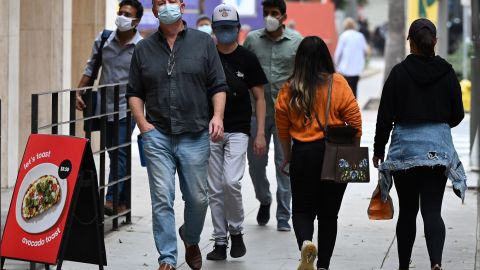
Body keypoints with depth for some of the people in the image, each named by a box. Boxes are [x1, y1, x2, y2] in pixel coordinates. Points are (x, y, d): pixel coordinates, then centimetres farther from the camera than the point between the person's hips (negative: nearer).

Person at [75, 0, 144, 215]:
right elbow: (91, 68, 12)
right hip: (105, 107, 5)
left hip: (126, 109, -5)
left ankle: (112, 199, -14)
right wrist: (79, 93, 2)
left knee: (120, 153, -12)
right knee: (114, 154, 11)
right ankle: (124, 199, 20)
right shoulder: (103, 40, 3)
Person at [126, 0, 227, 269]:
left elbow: (218, 86, 4)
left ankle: (191, 241, 34)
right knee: (162, 199, -5)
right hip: (158, 136, 1)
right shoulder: (144, 49, 9)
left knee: (198, 198, 6)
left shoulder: (204, 43, 5)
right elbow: (135, 92, 12)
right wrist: (142, 123, -2)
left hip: (195, 136, 0)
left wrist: (218, 115, -11)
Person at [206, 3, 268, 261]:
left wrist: (260, 134, -2)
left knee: (231, 182, -17)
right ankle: (220, 241, 11)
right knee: (215, 189, 4)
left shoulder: (247, 58, 1)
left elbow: (259, 97, 4)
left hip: (238, 131, -2)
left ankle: (236, 231, 4)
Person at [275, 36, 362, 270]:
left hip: (302, 154, 0)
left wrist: (287, 156, 17)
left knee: (302, 209, 10)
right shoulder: (337, 83, -7)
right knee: (329, 212, 11)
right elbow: (354, 120, -6)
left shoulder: (289, 89, -3)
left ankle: (305, 242, -20)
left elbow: (283, 128, 3)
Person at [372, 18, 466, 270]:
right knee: (432, 210, -3)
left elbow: (385, 116, -5)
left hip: (405, 145, -1)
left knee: (407, 210, 12)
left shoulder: (399, 72, -6)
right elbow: (457, 115, 5)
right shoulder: (447, 73, -1)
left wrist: (378, 150, 6)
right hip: (439, 145, 1)